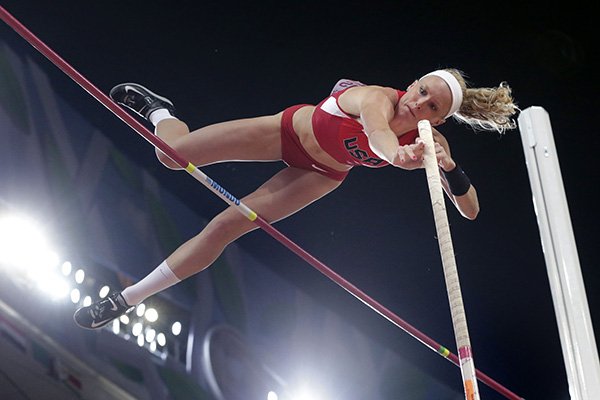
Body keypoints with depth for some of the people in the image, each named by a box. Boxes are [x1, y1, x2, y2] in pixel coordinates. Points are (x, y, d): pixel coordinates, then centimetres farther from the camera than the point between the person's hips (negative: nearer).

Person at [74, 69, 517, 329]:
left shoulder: (429, 143, -23)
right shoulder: (378, 98, -36)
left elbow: (470, 210, -22)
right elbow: (377, 130, -61)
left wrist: (451, 169, -43)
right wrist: (396, 154, -85)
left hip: (321, 175, 3)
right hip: (291, 129, -2)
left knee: (226, 227, -7)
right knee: (173, 154, -6)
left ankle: (128, 299, 7)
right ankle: (157, 109, 34)